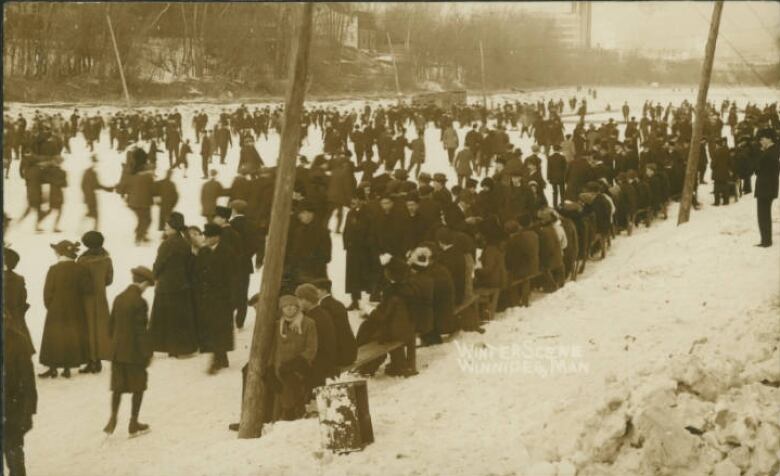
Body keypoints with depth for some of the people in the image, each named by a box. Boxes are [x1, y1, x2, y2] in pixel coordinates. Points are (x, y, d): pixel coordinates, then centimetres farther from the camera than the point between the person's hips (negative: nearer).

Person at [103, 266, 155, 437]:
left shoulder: (118, 299, 4)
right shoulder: (140, 302, -17)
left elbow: (111, 324, 10)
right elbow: (142, 330, -18)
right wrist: (148, 353, -10)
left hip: (117, 350, 6)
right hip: (135, 352, -6)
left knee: (118, 386, 16)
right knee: (138, 387, 8)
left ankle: (113, 419, 13)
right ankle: (134, 424, 12)